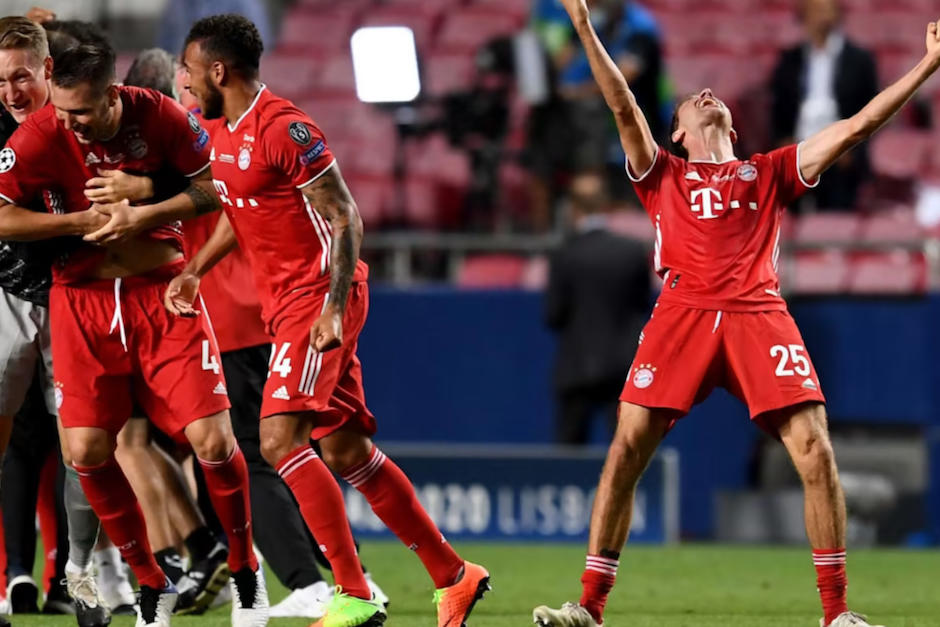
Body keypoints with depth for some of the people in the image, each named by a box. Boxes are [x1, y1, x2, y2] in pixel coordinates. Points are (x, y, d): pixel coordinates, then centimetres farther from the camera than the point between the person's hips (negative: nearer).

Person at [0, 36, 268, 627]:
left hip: (162, 293, -1)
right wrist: (83, 220, -17)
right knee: (88, 450, -7)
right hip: (82, 301, 1)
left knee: (212, 438, -9)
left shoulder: (159, 116, -11)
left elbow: (211, 188, 2)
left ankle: (246, 570, 14)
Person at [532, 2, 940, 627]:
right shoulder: (663, 173, 23)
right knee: (627, 447, -10)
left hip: (759, 312, 0)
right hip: (683, 312, 0)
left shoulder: (769, 173, 24)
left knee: (814, 449, -12)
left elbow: (857, 125, 22)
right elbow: (624, 105, 11)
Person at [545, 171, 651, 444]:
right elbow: (644, 304, 7)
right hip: (623, 365, 1)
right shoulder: (634, 251, -4)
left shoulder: (564, 257, -10)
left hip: (576, 368, -1)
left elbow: (553, 317, -7)